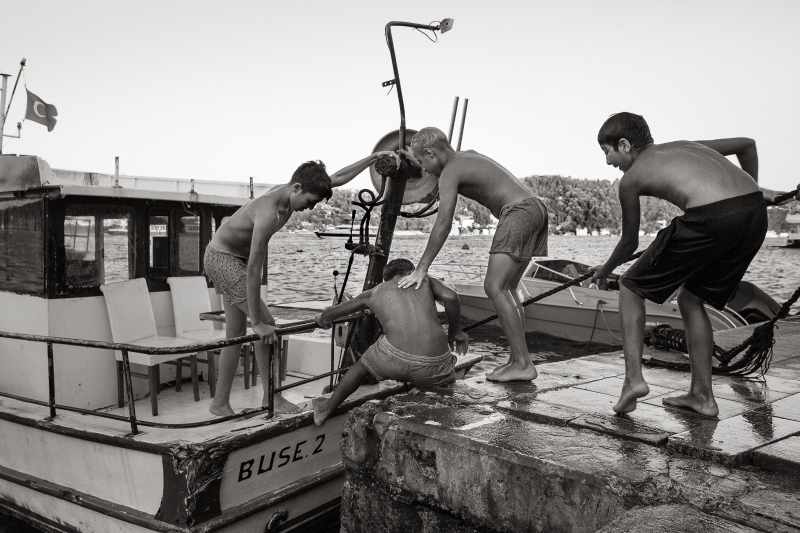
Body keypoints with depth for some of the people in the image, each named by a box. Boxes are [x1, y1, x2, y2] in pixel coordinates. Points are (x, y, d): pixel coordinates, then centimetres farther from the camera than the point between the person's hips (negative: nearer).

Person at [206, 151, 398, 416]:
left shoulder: (289, 192, -6)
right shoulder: (270, 214, -33)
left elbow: (338, 178, 5)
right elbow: (254, 270, -32)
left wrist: (375, 156, 3)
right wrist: (257, 322, -29)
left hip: (231, 258, 10)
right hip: (222, 258, -10)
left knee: (235, 335, 10)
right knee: (267, 325, -12)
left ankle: (220, 403, 17)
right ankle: (272, 398, -1)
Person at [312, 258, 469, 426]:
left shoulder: (374, 292, 25)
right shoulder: (426, 280, 22)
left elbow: (327, 315, 36)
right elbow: (450, 297, 0)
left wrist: (323, 318, 59)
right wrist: (455, 332, 15)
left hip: (393, 359, 1)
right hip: (432, 369, -1)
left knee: (364, 363, 34)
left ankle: (326, 409, 50)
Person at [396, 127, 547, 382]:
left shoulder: (450, 172, -5)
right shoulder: (469, 155, 22)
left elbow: (443, 223, -16)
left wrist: (422, 268, -15)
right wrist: (418, 161, 50)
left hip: (518, 212, -10)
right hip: (535, 209, 10)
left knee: (494, 287, -14)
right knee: (507, 288, 12)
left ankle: (523, 363, -15)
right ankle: (518, 359, 12)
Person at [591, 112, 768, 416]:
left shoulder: (631, 178, 14)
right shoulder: (681, 146, 30)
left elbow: (630, 243, 23)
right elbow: (747, 144, 37)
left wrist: (604, 271, 41)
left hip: (710, 218, -7)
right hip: (756, 212, 7)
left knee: (631, 290, 11)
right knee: (691, 300, 24)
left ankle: (633, 378, -1)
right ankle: (702, 395, 27)